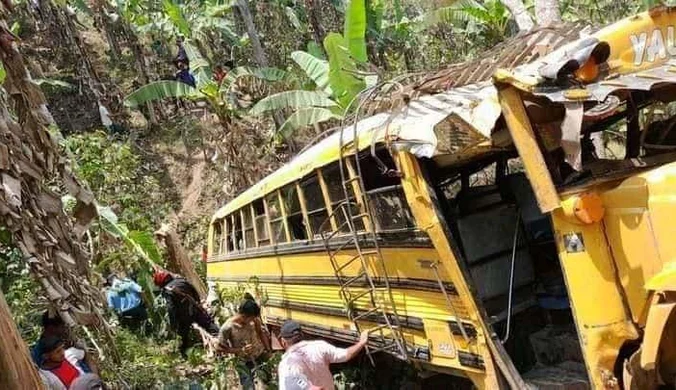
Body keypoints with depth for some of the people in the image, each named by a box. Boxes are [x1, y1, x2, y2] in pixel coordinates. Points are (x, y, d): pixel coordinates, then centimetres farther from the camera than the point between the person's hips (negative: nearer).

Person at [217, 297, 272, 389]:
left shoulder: (254, 319, -18)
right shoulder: (228, 328, -29)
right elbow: (220, 348, -17)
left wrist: (269, 350, 2)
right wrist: (241, 350, -24)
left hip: (260, 354, 3)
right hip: (244, 362, -3)